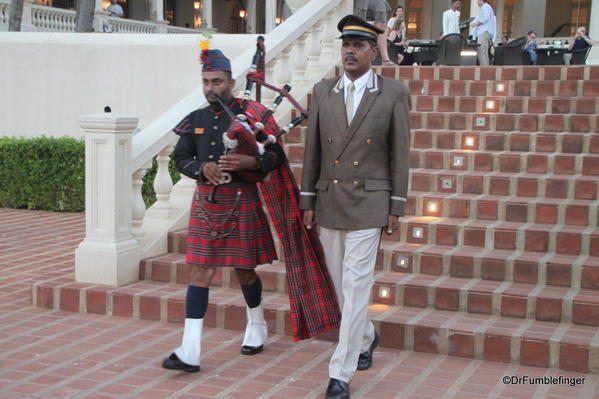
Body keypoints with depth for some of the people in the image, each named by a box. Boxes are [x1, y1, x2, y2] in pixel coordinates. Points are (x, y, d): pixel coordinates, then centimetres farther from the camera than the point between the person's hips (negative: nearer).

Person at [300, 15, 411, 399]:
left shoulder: (394, 93, -3)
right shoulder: (323, 91, 5)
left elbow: (400, 153, -3)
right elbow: (312, 150, 7)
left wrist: (396, 208, -5)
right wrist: (308, 201, 5)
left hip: (368, 203, -4)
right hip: (329, 202, 4)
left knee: (356, 287, -7)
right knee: (342, 284, 15)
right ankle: (366, 337, 41)